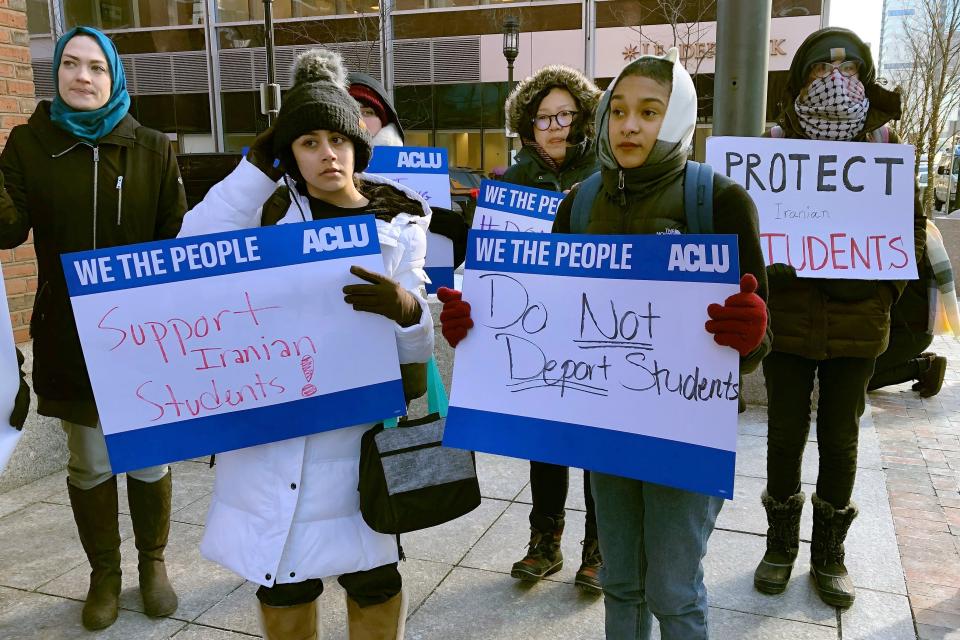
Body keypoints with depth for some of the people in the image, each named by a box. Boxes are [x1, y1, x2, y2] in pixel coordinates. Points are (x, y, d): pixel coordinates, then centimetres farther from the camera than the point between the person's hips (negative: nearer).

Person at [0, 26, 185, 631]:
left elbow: (177, 237, -1)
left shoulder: (153, 148, 1)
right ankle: (105, 572, 30)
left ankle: (153, 563, 31)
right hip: (70, 337, 0)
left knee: (150, 455, 10)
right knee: (90, 463, 10)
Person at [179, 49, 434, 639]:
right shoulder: (272, 214, 2)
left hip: (355, 431, -1)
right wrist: (257, 166, -11)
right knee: (282, 578, 15)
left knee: (371, 579, 7)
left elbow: (417, 347, -3)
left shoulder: (397, 227, 1)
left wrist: (407, 309, -27)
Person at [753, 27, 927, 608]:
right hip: (787, 317, -1)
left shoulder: (885, 147, 3)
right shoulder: (773, 146, 1)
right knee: (786, 433, 9)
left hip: (857, 322, 1)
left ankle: (829, 552, 29)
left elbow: (913, 225, 7)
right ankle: (781, 544, 28)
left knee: (841, 439, 11)